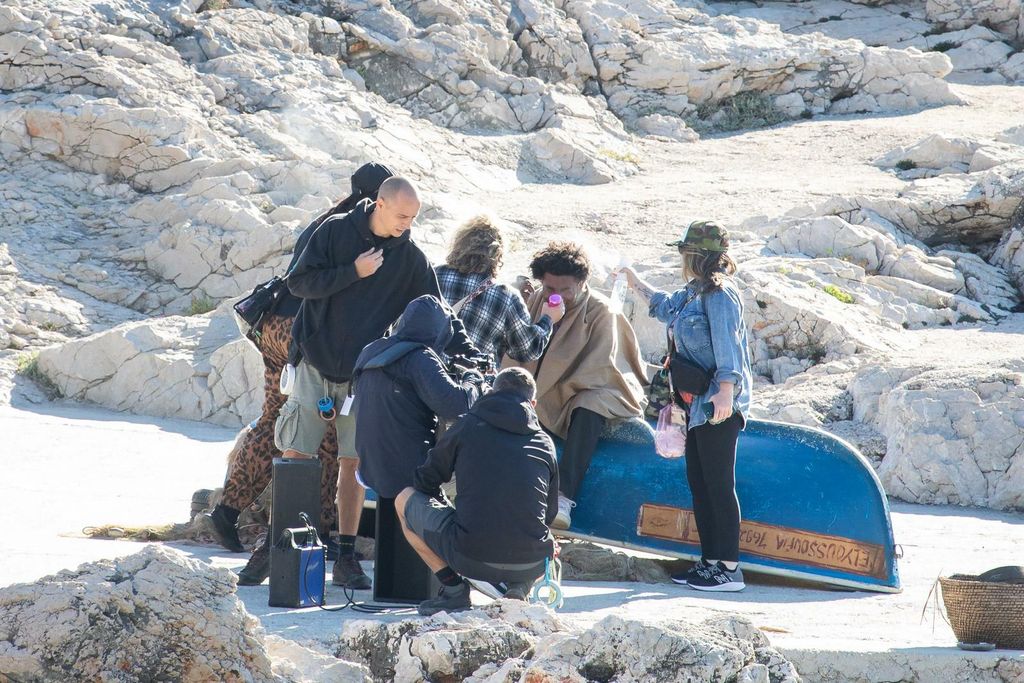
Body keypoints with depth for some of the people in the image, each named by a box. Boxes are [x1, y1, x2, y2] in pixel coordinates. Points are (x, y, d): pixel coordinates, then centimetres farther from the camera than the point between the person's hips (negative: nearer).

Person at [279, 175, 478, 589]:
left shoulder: (410, 258, 1)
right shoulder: (335, 232, -5)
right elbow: (298, 283, -9)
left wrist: (467, 354, -10)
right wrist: (353, 272, -17)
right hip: (316, 364, -2)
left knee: (354, 463, 0)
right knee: (295, 456, -2)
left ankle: (346, 559, 5)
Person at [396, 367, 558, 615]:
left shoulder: (468, 426, 8)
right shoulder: (544, 442, 14)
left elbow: (425, 481, 17)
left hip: (472, 558, -3)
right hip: (531, 564, 3)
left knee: (405, 499, 20)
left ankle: (453, 587, 7)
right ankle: (520, 585, 7)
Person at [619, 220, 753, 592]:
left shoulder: (720, 294, -13)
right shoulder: (694, 293, 17)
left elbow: (726, 345, -22)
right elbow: (666, 307, 39)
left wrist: (726, 391, -31)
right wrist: (636, 283, 49)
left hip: (720, 405, -10)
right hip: (699, 403, 10)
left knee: (719, 483, -9)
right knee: (698, 481, 11)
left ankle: (729, 568, -7)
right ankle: (709, 561, 16)